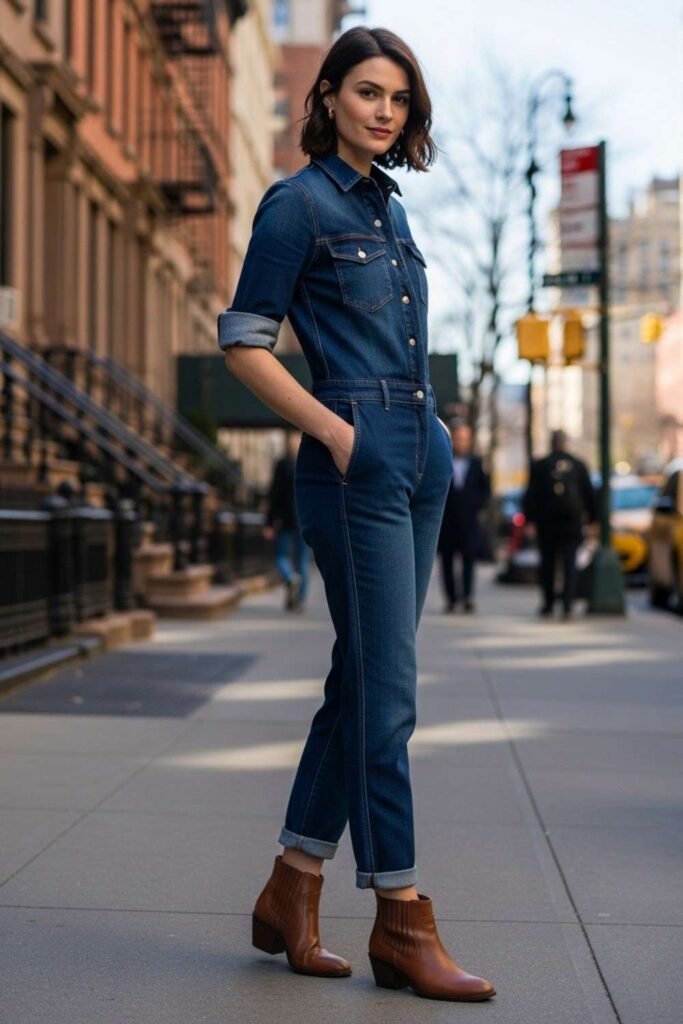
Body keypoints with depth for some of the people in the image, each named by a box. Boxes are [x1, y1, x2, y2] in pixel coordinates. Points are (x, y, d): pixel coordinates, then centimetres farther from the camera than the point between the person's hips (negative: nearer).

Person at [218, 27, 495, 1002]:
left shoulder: (388, 206, 18)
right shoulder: (298, 203, -4)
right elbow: (242, 344, -9)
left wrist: (425, 428, 14)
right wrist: (336, 433, -13)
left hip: (421, 455, 8)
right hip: (356, 464, -8)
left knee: (363, 682, 8)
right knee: (387, 692, -6)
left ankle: (291, 896, 17)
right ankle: (402, 923, 3)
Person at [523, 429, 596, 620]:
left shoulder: (539, 466, 0)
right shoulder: (579, 466, 4)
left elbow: (532, 495, -2)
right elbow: (589, 493, 6)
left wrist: (530, 518, 3)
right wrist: (590, 516, 13)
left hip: (547, 522, 0)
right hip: (572, 520, 1)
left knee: (547, 564, 9)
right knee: (570, 564, 1)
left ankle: (548, 605, 13)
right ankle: (567, 606, -10)